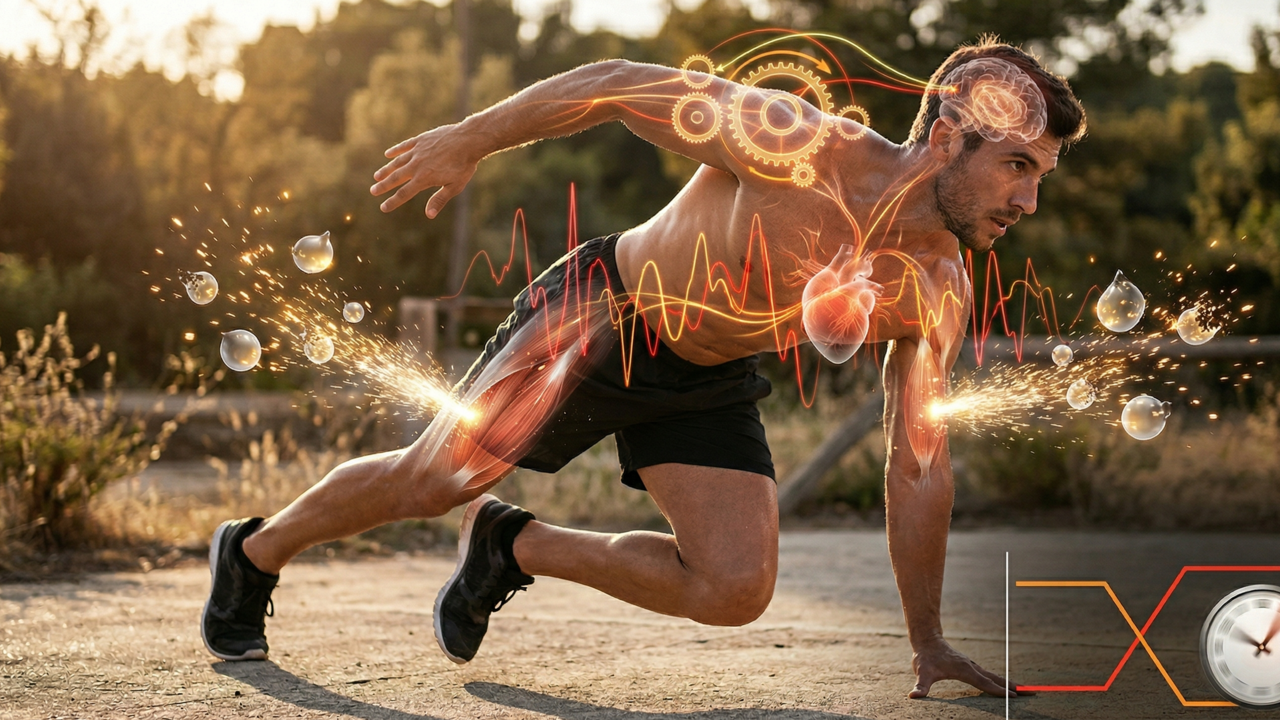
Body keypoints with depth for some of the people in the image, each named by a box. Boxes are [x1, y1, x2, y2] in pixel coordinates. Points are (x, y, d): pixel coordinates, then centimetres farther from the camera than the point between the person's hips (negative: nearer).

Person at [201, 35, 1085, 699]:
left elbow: (920, 466, -7)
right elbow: (617, 86, -24)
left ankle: (512, 546, 13)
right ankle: (253, 552, 30)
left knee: (737, 591, -10)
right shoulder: (798, 147, -34)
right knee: (428, 483, 0)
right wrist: (469, 141, -19)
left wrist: (929, 643, -4)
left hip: (710, 386, 5)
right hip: (601, 316, -5)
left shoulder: (937, 293, -17)